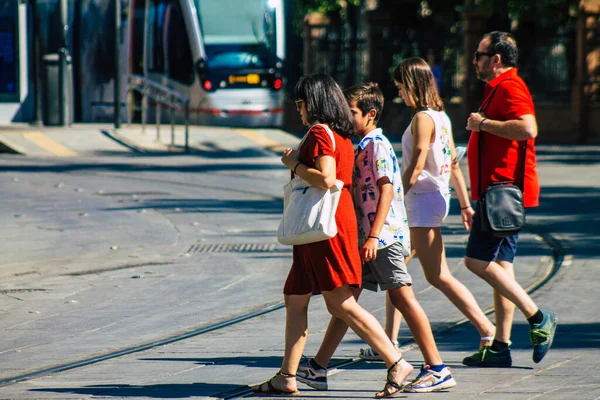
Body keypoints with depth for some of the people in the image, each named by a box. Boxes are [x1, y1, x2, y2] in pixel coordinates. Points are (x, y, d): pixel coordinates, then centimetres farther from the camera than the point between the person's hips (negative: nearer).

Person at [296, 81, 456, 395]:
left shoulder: (377, 145, -11)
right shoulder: (363, 146, 17)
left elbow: (386, 190, -18)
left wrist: (374, 236, -23)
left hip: (384, 236, -10)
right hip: (366, 237, 10)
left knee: (402, 297, -9)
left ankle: (437, 370, -7)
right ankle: (318, 366, 14)